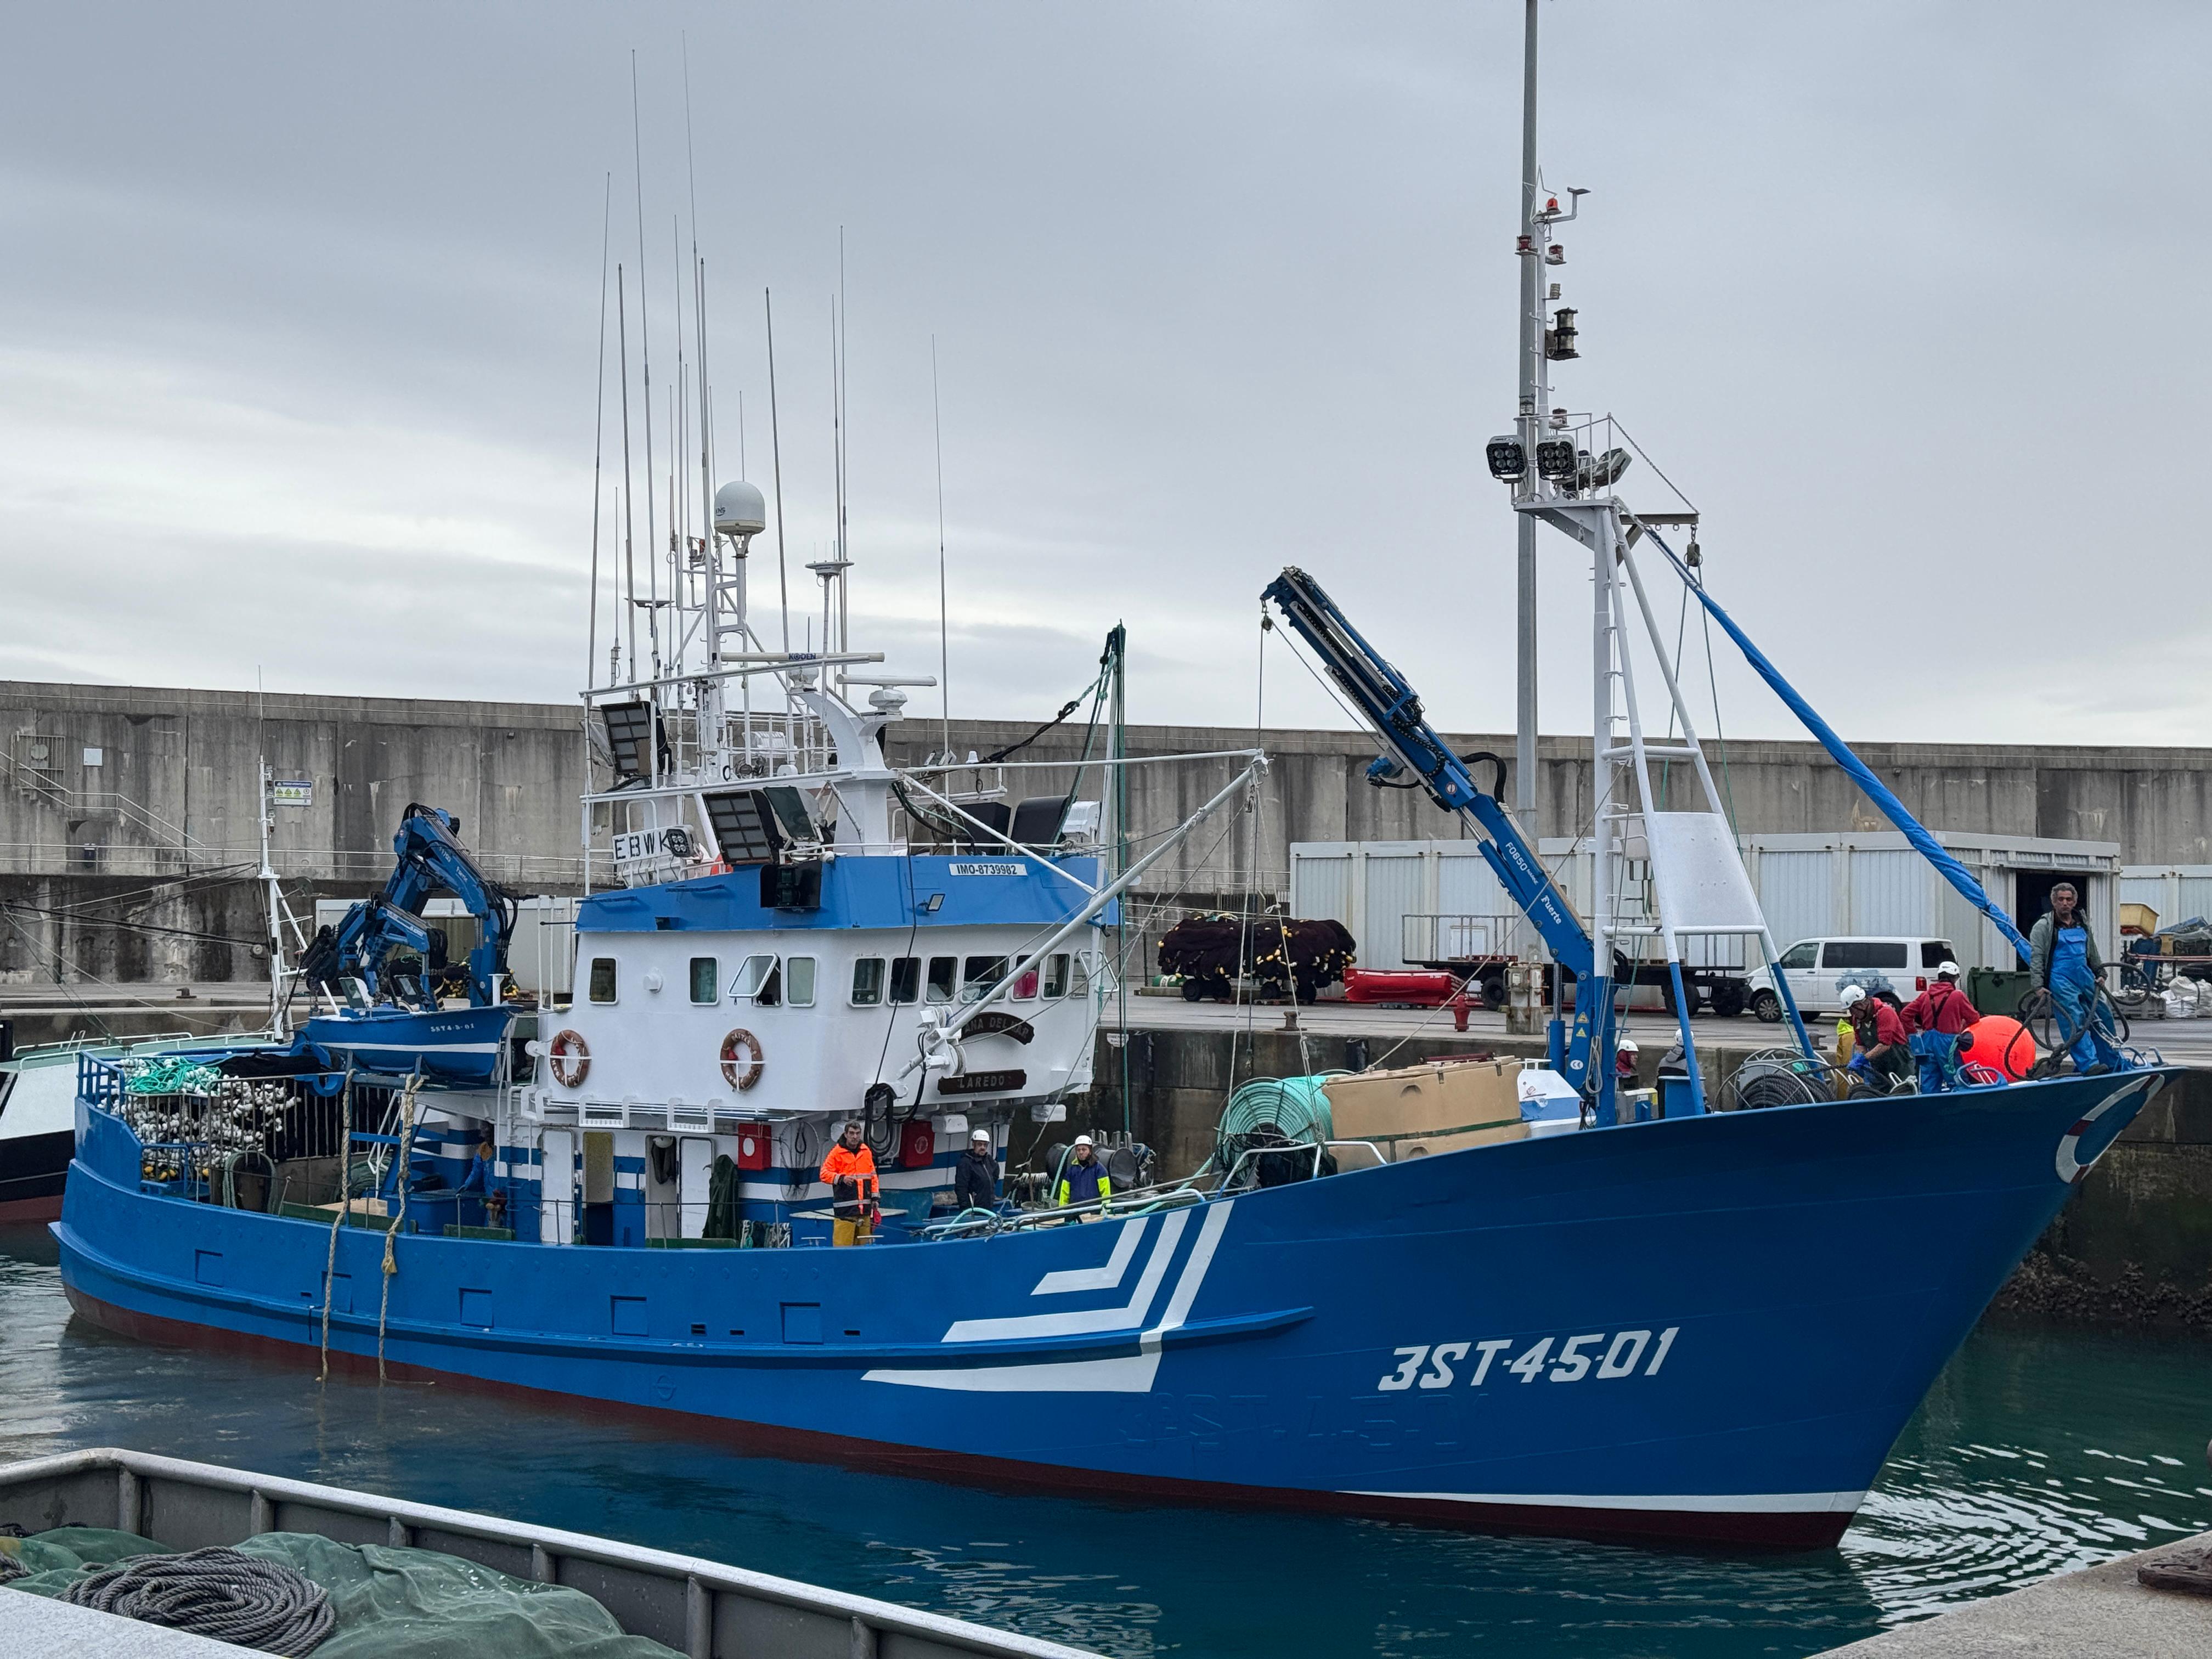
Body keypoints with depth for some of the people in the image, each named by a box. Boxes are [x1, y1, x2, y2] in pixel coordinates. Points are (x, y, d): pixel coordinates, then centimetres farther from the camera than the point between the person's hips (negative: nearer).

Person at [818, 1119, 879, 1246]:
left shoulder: (866, 1152, 12)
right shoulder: (837, 1152, -2)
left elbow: (872, 1175, 19)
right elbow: (824, 1174, -4)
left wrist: (874, 1197, 14)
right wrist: (841, 1178, -19)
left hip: (864, 1206, 5)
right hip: (845, 1209, -5)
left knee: (863, 1244, 7)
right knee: (843, 1244, -10)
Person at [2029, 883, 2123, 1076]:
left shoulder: (2082, 924, 17)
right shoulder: (2043, 927, -1)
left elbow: (2093, 954, 29)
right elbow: (2036, 958, -6)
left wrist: (2100, 973, 26)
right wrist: (2037, 986, -14)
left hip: (2085, 978, 6)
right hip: (2061, 982, -6)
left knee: (2098, 1020, 9)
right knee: (2074, 1024, -15)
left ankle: (2117, 1065, 18)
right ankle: (2089, 1065, -21)